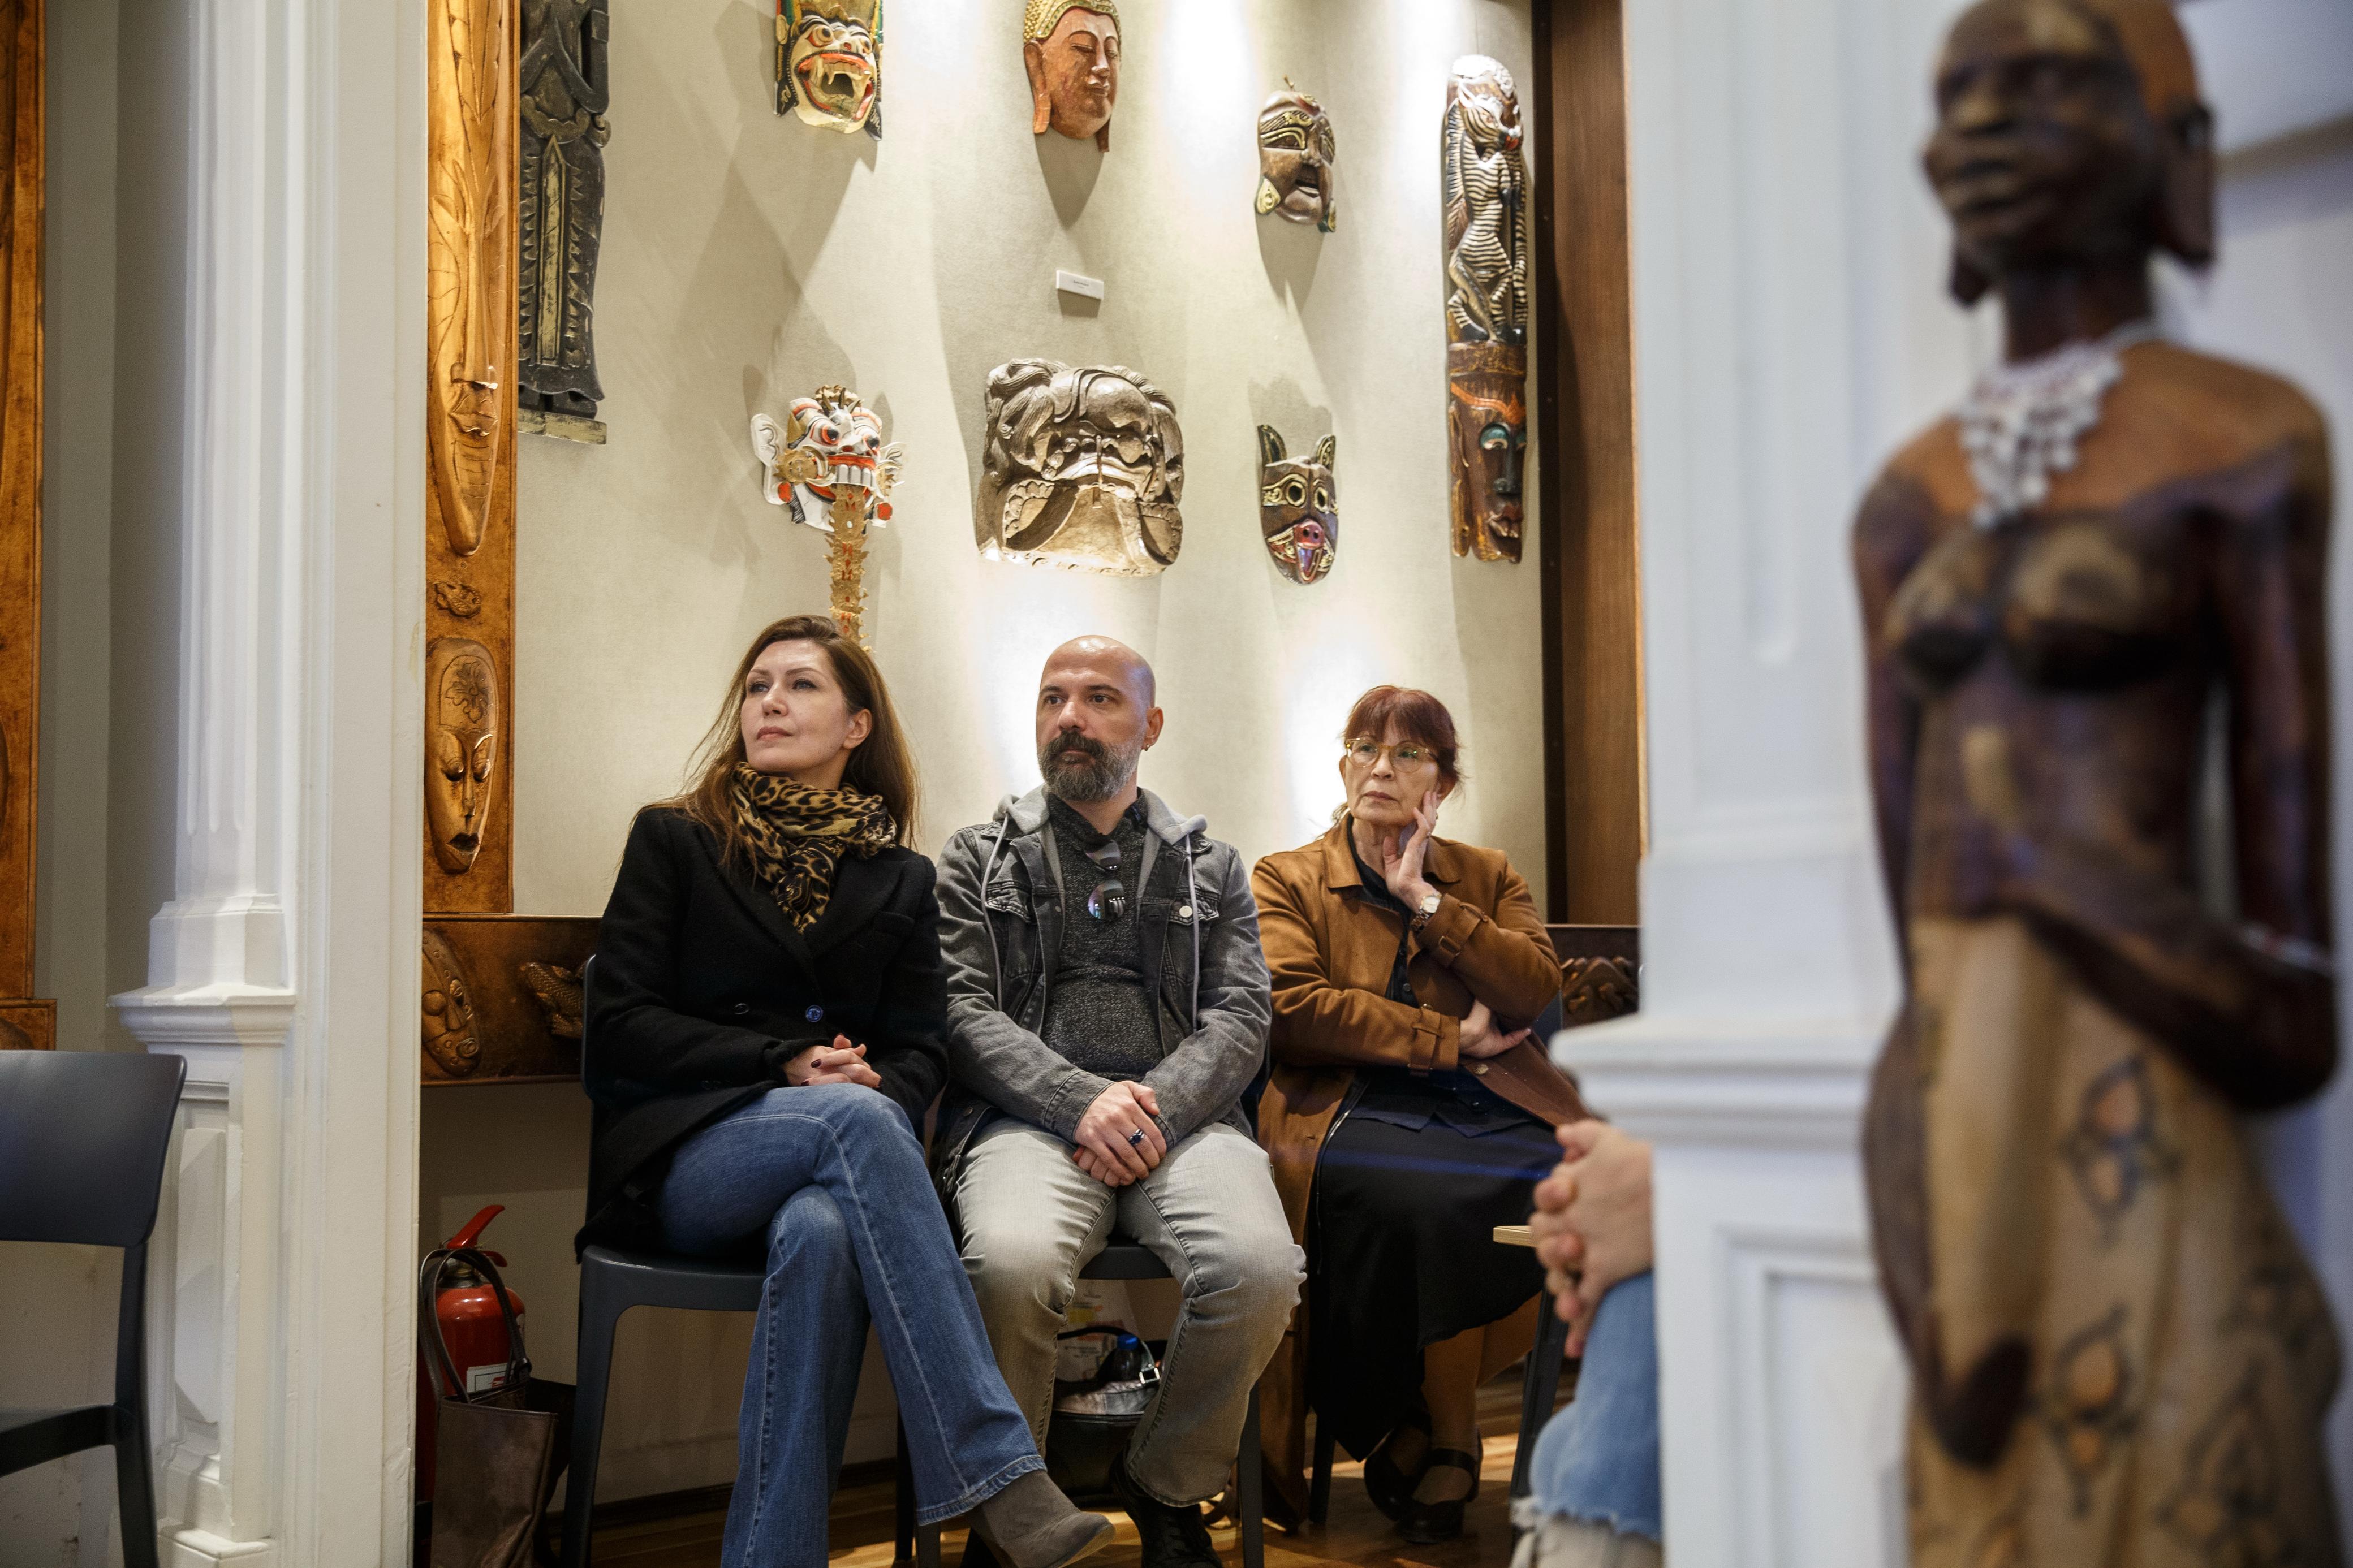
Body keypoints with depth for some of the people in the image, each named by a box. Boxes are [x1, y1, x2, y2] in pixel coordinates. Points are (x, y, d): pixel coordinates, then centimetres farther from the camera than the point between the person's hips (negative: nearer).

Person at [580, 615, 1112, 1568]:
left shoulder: (901, 880, 18)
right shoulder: (674, 840, 12)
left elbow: (917, 1055, 11)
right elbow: (617, 1025, 1)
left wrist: (871, 1086, -15)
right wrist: (788, 1064, -10)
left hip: (828, 1162, 2)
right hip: (679, 1157, -2)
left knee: (823, 1231, -38)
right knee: (855, 1120, -35)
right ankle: (996, 1474, -42)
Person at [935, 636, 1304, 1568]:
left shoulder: (1211, 867, 22)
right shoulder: (978, 861, 17)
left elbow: (1241, 1016, 9)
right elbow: (964, 1011, 4)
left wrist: (1158, 1106, -11)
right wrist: (1080, 1101, -14)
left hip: (1179, 1116, 2)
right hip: (1028, 1117, -1)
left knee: (1260, 1270, -31)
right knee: (1012, 1262, -36)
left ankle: (1167, 1491, -1)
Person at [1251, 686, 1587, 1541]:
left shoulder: (1489, 877, 22)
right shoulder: (1287, 879, 14)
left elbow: (1538, 990, 3)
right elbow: (1293, 1008, -4)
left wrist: (1427, 901, -1)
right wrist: (1449, 1040, -6)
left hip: (1487, 1104, 3)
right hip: (1353, 1109, -3)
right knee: (1423, 1196, -37)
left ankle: (1426, 1434, -11)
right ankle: (1451, 1439, -10)